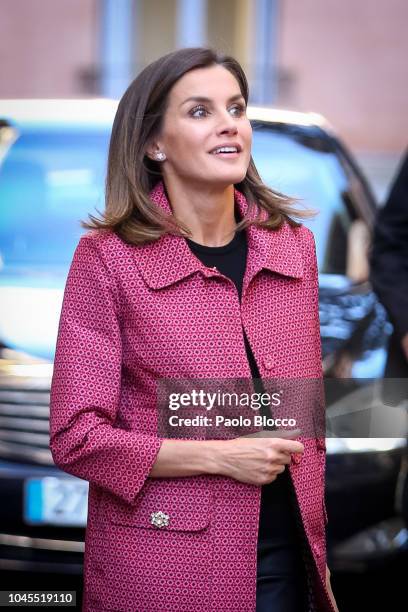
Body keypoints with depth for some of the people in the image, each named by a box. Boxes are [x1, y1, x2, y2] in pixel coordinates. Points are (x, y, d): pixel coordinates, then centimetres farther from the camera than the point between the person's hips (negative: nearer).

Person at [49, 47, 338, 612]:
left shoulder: (294, 247, 6)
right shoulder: (107, 258, -8)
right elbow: (75, 436, -10)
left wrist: (317, 547, 14)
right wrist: (221, 457, -15)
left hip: (287, 559, 4)